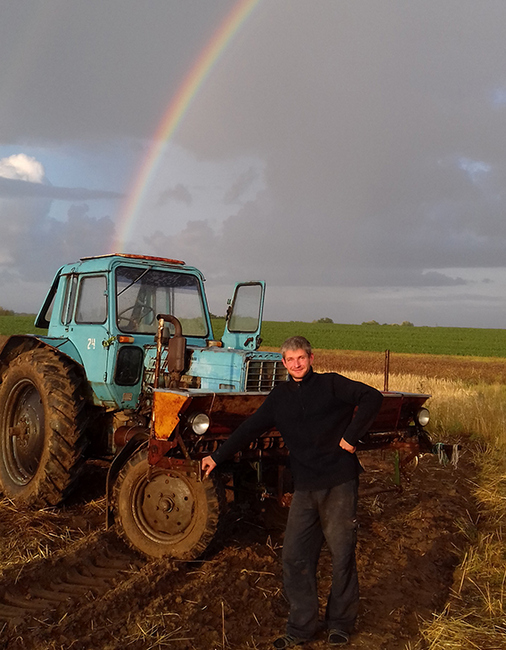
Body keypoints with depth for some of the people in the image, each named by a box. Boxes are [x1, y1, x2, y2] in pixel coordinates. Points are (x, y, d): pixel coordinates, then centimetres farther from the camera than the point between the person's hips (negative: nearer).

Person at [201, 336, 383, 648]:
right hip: (305, 488, 4)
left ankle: (341, 623, 21)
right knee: (295, 557, 2)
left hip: (339, 484, -4)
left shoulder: (331, 384, -1)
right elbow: (250, 428, 17)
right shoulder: (280, 396, 13)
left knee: (342, 554, 4)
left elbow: (372, 397, -9)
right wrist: (218, 456, 17)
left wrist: (352, 436, -14)